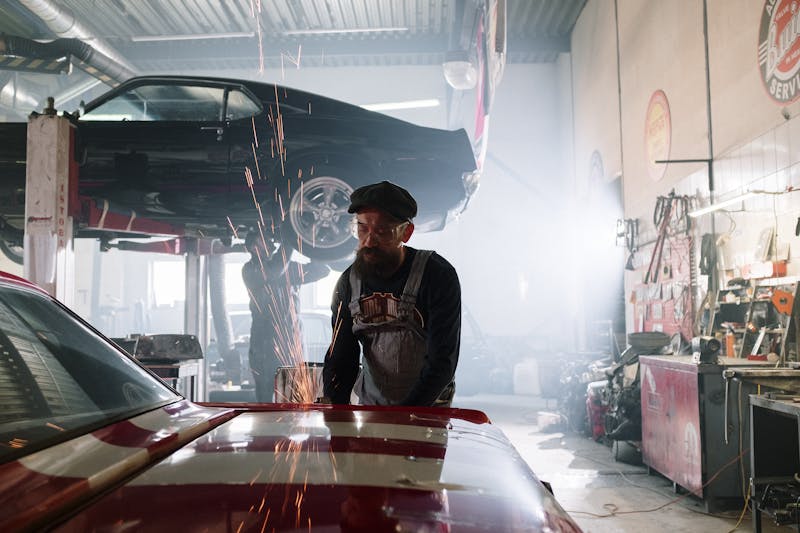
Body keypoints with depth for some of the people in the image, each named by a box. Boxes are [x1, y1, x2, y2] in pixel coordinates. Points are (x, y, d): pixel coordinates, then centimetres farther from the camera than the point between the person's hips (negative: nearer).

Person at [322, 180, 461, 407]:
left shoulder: (438, 275, -14)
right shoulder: (349, 282, 0)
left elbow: (442, 361, -17)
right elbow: (340, 357, 3)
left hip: (426, 408, -4)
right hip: (370, 405, 5)